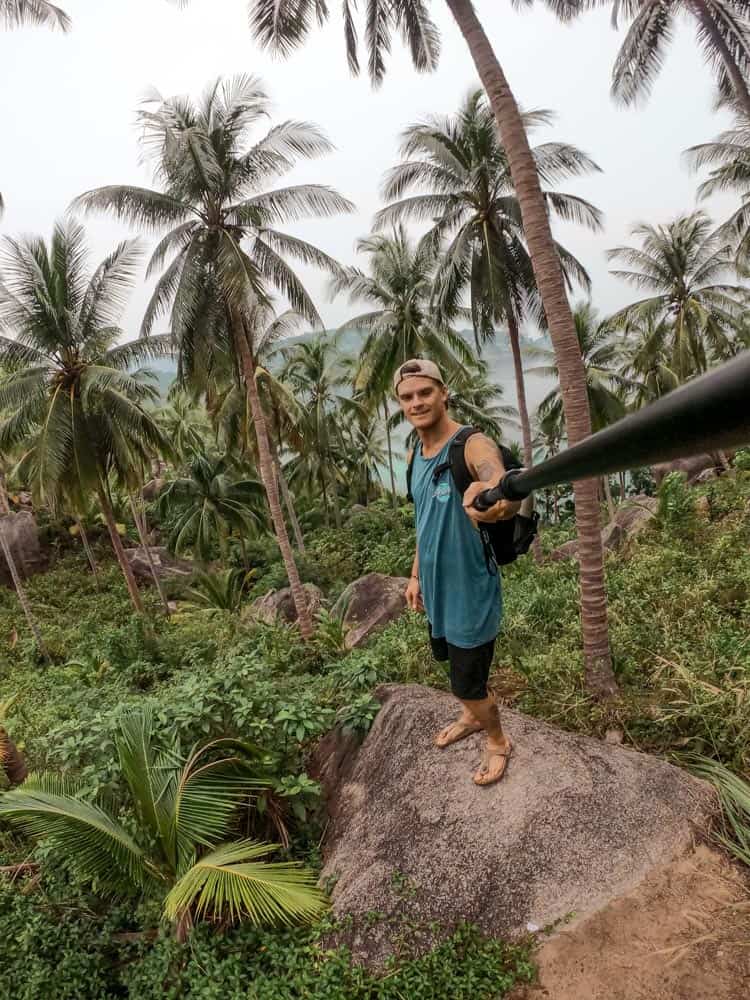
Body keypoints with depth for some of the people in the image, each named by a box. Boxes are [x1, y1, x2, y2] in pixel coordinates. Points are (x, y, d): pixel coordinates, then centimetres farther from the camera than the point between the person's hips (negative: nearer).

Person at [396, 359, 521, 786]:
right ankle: (473, 716, 55)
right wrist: (417, 574, 17)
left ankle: (499, 742, 35)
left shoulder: (473, 446, -24)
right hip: (436, 586, 8)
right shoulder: (415, 455, 3)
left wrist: (498, 499, -68)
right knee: (451, 658, 27)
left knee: (468, 683, 5)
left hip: (471, 589, -8)